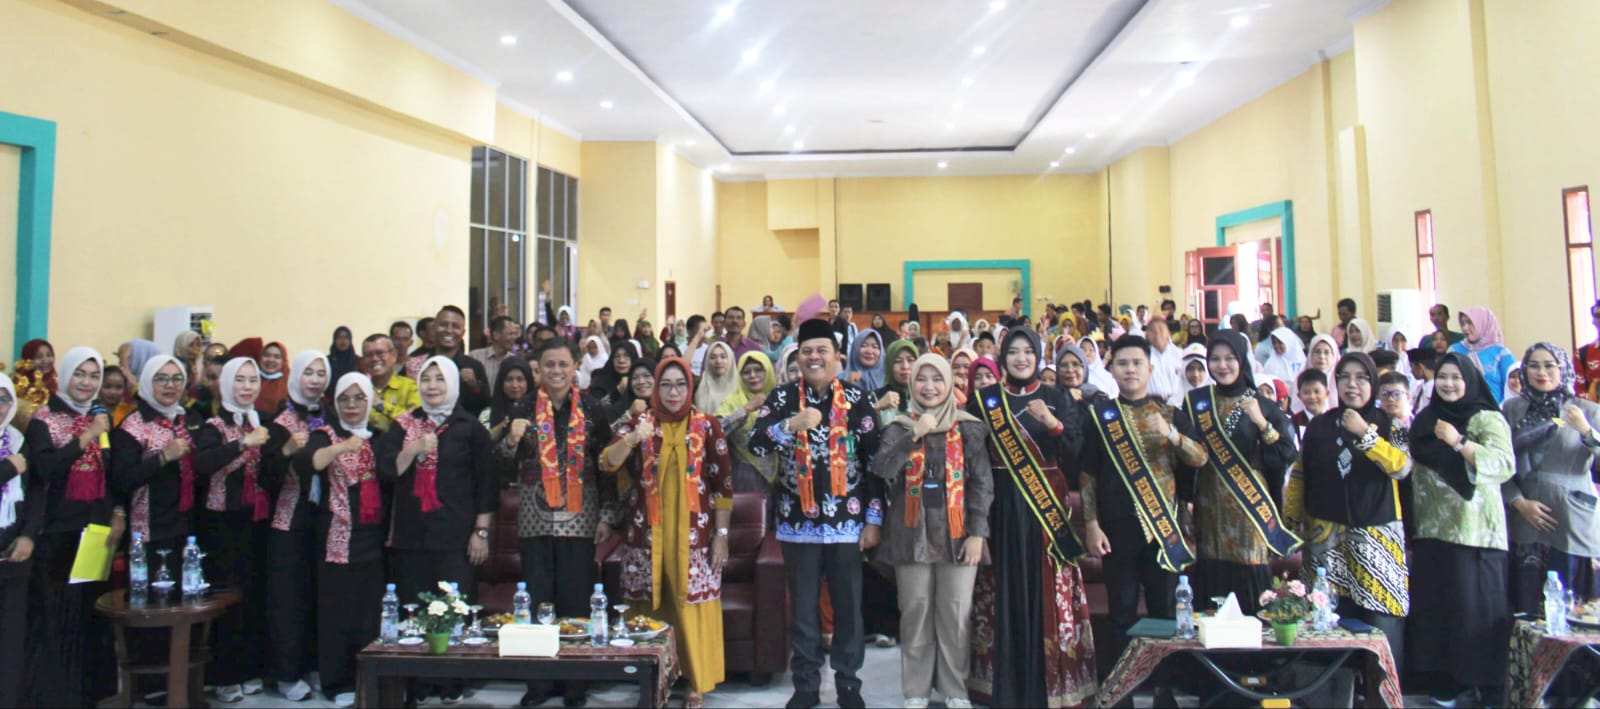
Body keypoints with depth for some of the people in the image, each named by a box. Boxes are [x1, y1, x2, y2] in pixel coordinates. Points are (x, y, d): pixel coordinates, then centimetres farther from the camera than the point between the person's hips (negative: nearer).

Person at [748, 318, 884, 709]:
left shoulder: (859, 399, -1)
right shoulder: (783, 398, 2)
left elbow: (874, 460, -1)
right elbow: (756, 444, -10)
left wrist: (873, 519, -3)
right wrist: (792, 424, -26)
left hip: (846, 521, -1)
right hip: (798, 522, 1)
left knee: (848, 607, 9)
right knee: (802, 608, 10)